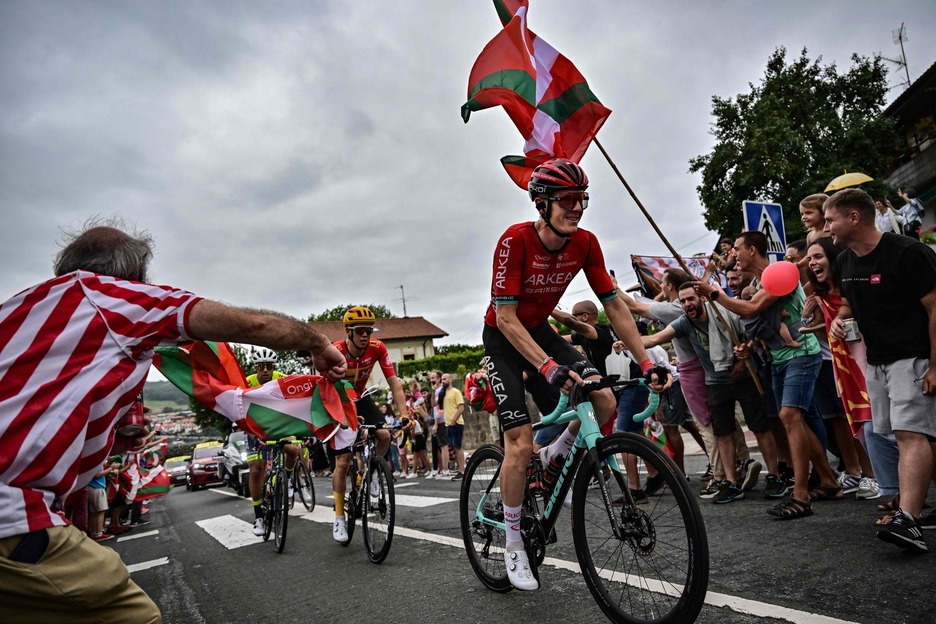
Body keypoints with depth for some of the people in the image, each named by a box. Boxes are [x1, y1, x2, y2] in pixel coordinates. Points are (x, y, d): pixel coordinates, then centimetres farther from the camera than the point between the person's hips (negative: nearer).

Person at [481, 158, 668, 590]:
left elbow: (614, 305, -8)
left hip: (540, 330, 5)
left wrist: (646, 362, -15)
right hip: (503, 338, -5)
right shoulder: (515, 240, -27)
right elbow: (505, 316, -31)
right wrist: (548, 367, -42)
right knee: (521, 443, -13)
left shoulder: (585, 243, -12)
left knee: (604, 402, -15)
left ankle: (556, 457, 16)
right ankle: (513, 544, 8)